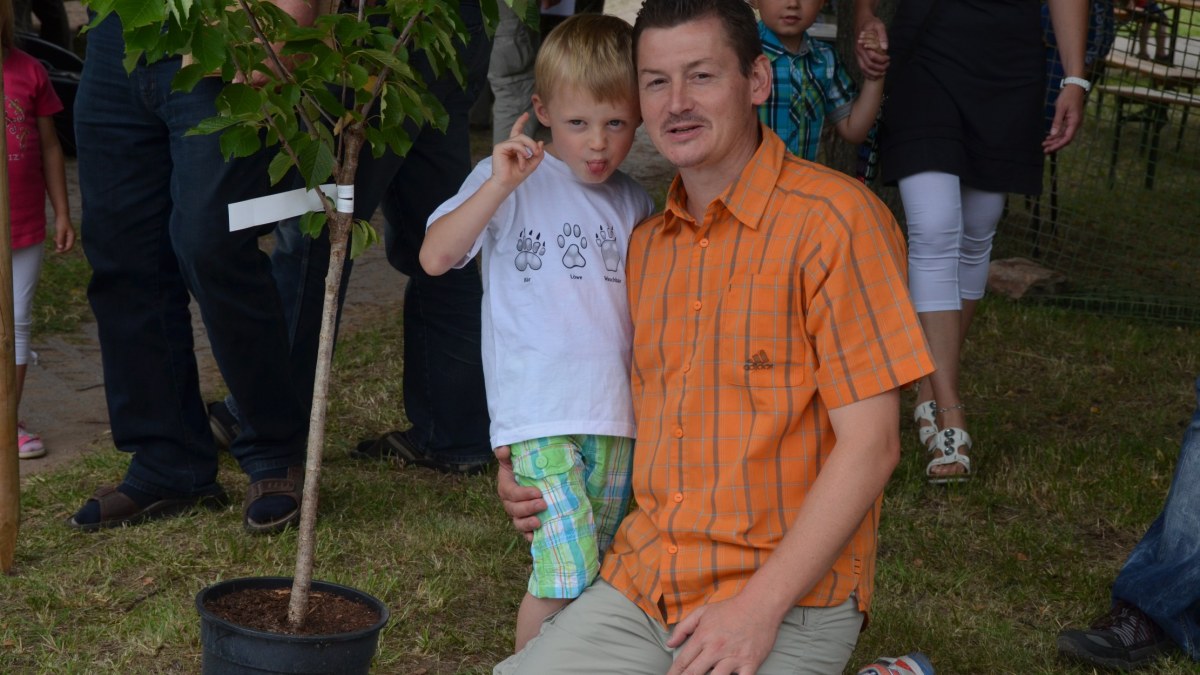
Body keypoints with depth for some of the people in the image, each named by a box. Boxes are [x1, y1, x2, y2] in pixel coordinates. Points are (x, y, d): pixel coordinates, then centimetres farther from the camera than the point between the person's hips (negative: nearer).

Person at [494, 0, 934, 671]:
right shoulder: (647, 244, 12)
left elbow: (870, 445, -14)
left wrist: (758, 607, -18)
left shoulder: (834, 219, -10)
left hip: (789, 597, -6)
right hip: (641, 582, 6)